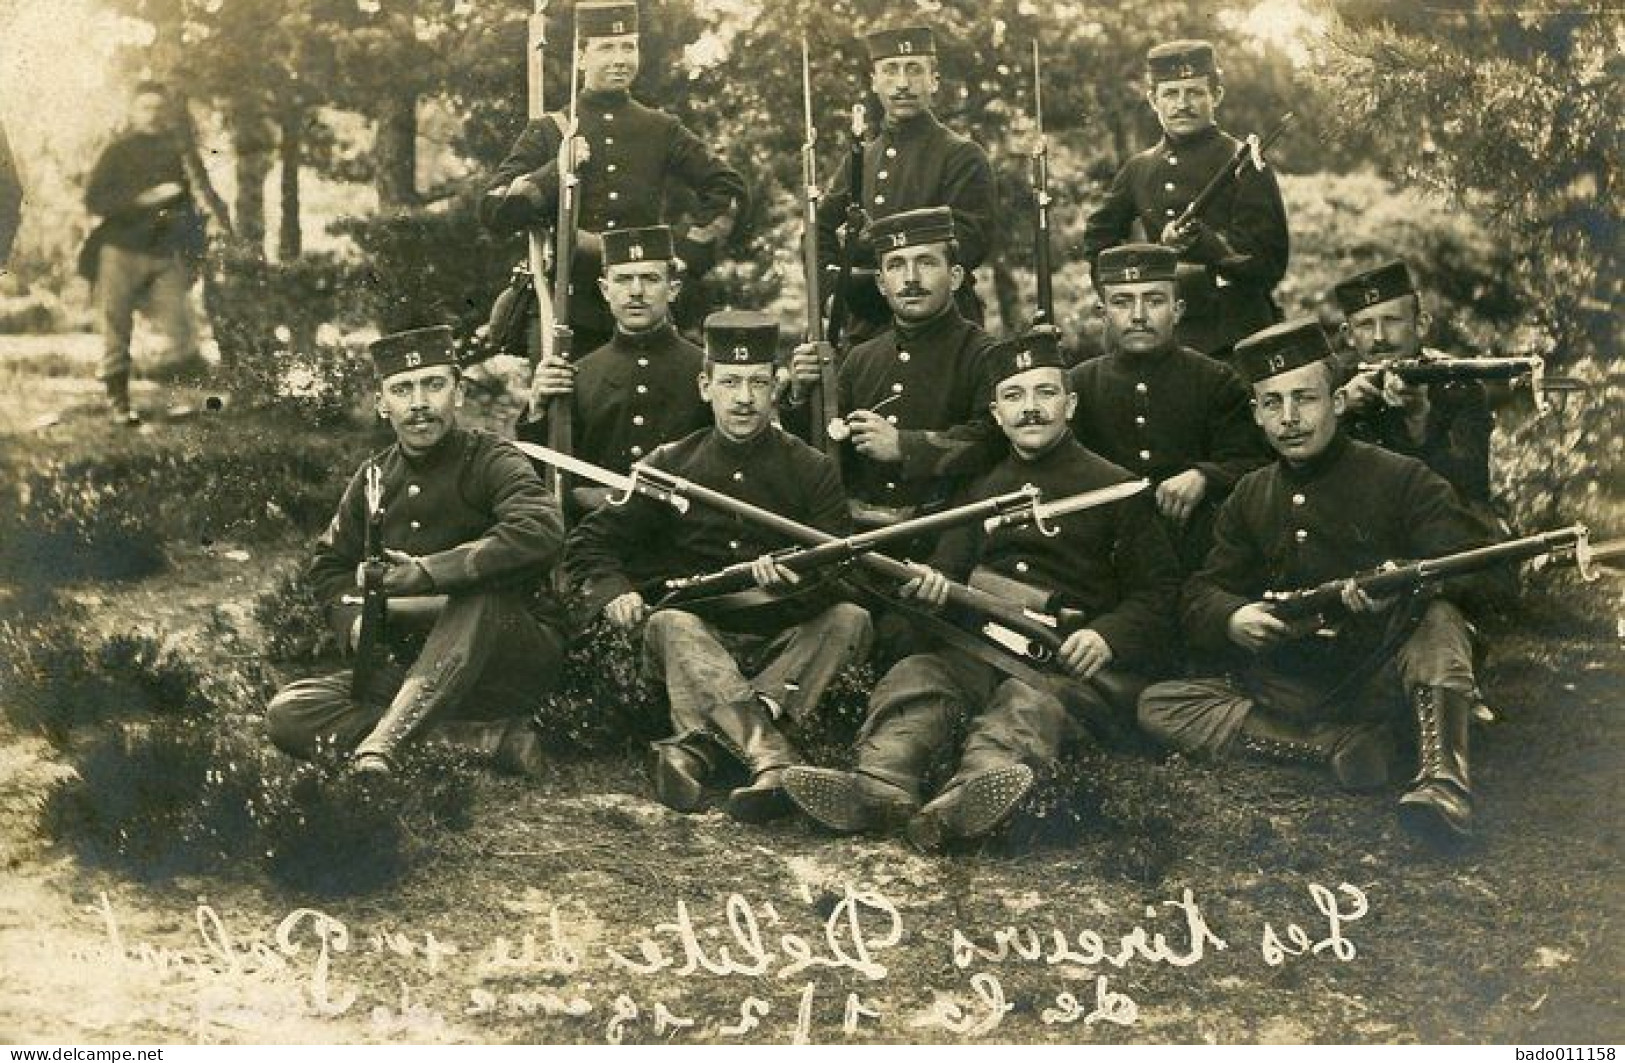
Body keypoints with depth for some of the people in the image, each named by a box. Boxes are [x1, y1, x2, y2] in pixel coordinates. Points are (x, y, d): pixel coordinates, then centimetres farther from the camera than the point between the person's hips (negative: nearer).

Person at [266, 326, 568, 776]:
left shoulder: (491, 461, -9)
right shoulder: (373, 478, 8)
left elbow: (541, 533, -30)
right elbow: (330, 565, 19)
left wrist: (427, 572, -29)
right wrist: (356, 620, -4)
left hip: (513, 662, -5)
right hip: (408, 670, 6)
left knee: (478, 595, -36)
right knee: (288, 714, -15)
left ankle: (379, 747, -41)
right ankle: (488, 739, -25)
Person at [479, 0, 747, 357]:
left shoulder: (662, 130, 10)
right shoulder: (548, 132, 5)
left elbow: (728, 187, 15)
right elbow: (494, 213, -3)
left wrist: (689, 256, 5)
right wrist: (557, 169, -14)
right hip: (570, 313, -1)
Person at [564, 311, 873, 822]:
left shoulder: (812, 469, 5)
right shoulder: (670, 465, 8)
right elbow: (590, 541, 10)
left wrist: (799, 577, -30)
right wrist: (612, 589, -13)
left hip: (786, 646, 0)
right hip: (701, 639, 0)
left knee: (849, 619, -27)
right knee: (669, 625, -32)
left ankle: (698, 742, -39)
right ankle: (778, 766, -53)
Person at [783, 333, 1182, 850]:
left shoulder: (1115, 488, 8)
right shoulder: (982, 485, 24)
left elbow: (1157, 592, 4)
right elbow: (950, 565, 23)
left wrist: (1107, 637, -15)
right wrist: (930, 584, -4)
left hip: (1077, 659, -4)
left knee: (1029, 701, -37)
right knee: (915, 676, -26)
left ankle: (968, 799, -66)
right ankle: (880, 785, -52)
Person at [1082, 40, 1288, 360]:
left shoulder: (1244, 164, -1)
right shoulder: (1139, 169, 14)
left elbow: (1269, 263, -9)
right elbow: (1098, 237, 30)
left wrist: (1201, 241, -23)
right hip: (1165, 338, 4)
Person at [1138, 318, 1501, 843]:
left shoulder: (1401, 479, -2)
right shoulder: (1250, 497, 12)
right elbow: (1202, 592, 8)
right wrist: (1233, 619, -18)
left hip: (1379, 679, -4)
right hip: (1288, 690, 4)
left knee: (1438, 619, -32)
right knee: (1158, 705, -15)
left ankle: (1442, 778, -41)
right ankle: (1338, 745, -24)